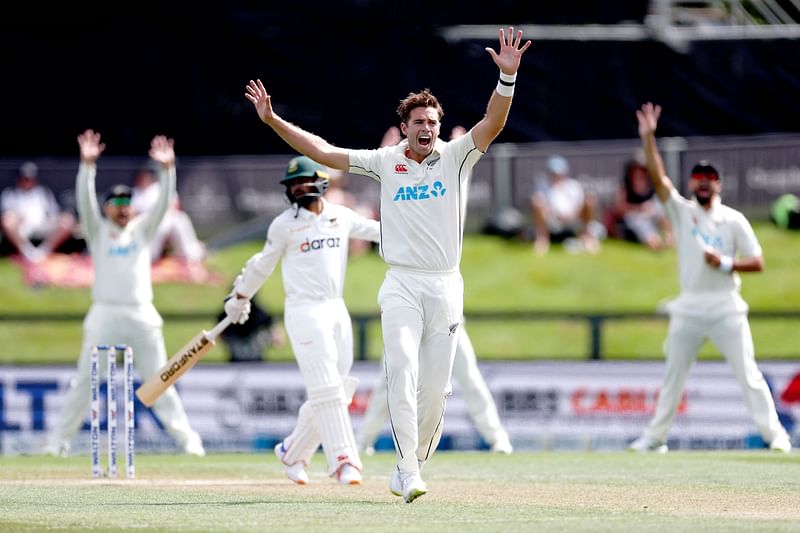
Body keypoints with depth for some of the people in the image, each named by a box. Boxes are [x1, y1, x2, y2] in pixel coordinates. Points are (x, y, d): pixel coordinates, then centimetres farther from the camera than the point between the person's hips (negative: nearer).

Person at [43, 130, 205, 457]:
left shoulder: (142, 230, 14)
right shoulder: (98, 231, 8)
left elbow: (163, 205, 1)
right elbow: (85, 201, -7)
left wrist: (167, 169, -14)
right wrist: (87, 165, -21)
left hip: (141, 316, 2)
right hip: (105, 316, -2)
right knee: (84, 381, -1)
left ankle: (186, 439, 6)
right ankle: (59, 440, 4)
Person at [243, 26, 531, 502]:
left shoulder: (456, 157, 4)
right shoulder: (385, 162, 6)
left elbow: (493, 123, -11)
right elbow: (322, 151, 7)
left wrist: (508, 77, -27)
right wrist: (273, 120, 0)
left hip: (447, 287, 1)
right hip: (402, 286, -1)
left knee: (435, 388, 3)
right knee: (402, 374, -17)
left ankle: (412, 470, 19)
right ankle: (408, 475, -21)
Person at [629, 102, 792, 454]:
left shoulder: (734, 220, 2)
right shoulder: (682, 211, 6)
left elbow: (757, 263, 0)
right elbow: (657, 177, -5)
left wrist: (725, 263, -16)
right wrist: (648, 136, -15)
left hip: (725, 306, -2)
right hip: (689, 307, 2)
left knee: (747, 373, -8)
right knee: (672, 375, 8)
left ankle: (774, 434, -9)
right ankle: (655, 437, 15)